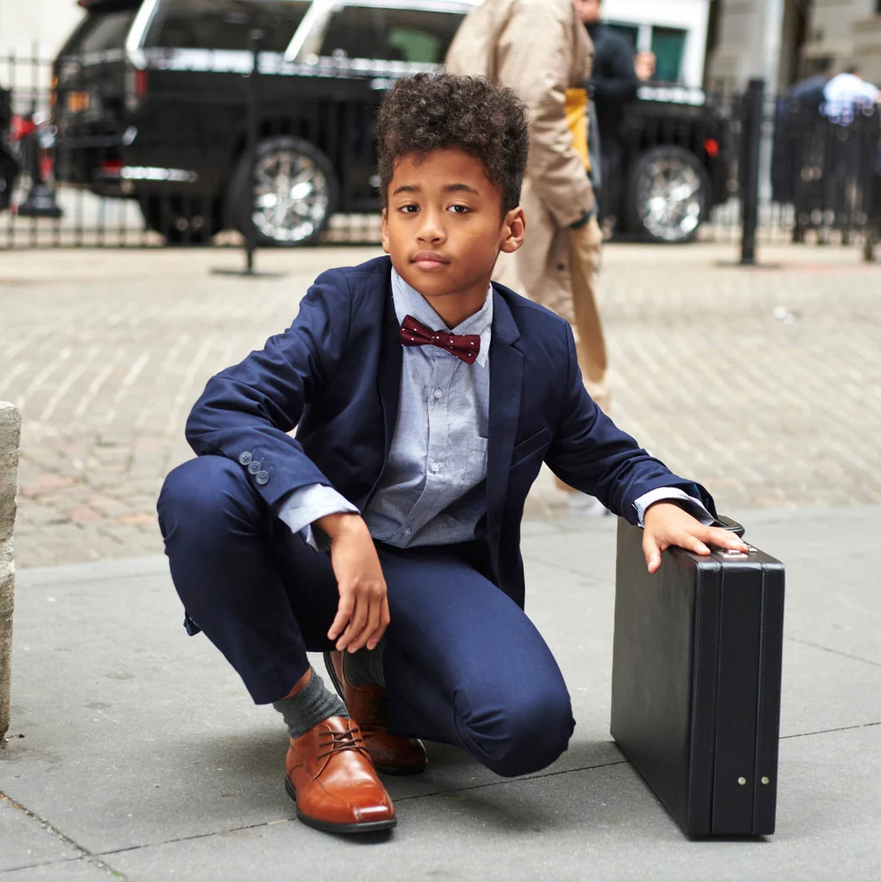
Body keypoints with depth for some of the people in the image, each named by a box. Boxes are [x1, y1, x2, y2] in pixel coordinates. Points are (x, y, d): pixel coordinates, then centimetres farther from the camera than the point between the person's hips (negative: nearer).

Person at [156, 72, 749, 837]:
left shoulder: (542, 347, 0)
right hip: (322, 556, -1)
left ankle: (368, 671, 7)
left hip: (438, 573, 1)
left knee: (531, 723, -29)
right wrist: (339, 523, -36)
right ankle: (313, 720, -11)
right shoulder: (343, 306, -9)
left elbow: (601, 454, 18)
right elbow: (221, 410, -23)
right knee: (202, 494, -33)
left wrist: (660, 501, -8)